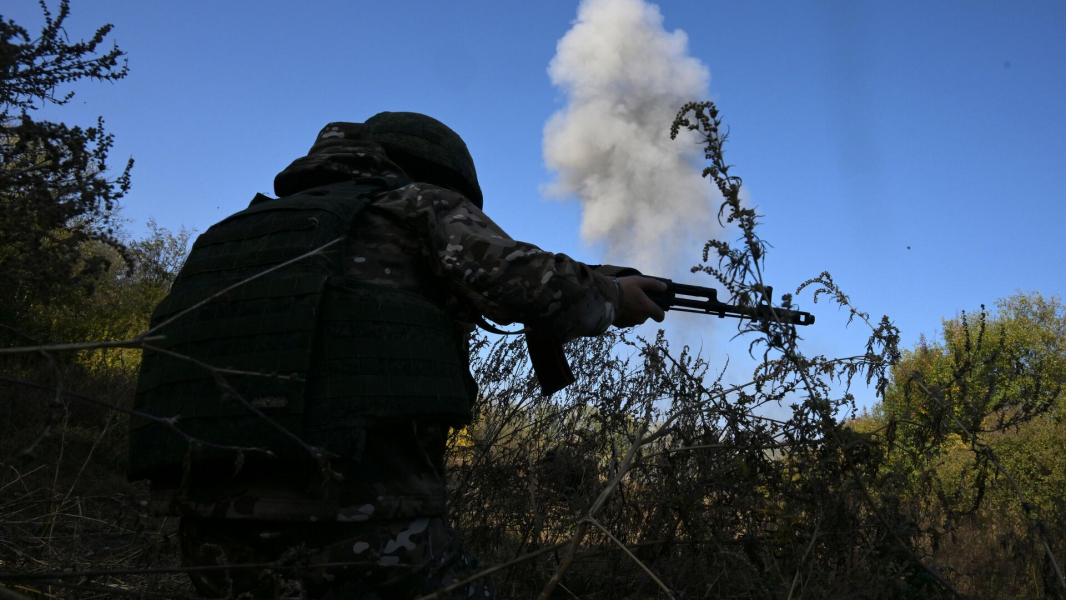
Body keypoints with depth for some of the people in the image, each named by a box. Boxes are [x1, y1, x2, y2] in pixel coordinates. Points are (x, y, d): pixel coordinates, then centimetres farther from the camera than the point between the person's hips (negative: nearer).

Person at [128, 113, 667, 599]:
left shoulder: (248, 227, 23)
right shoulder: (417, 202, 5)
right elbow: (536, 285, -9)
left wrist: (446, 317, 31)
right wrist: (614, 296, 11)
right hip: (361, 536, -7)